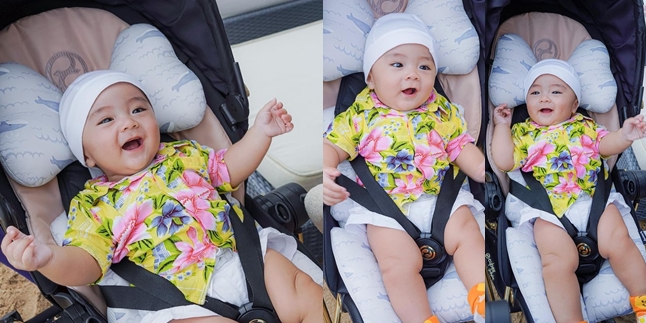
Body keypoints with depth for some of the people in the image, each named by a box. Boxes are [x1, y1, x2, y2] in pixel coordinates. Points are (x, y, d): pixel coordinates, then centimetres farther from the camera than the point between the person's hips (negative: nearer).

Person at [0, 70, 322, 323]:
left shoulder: (183, 154, 15)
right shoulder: (93, 204, 3)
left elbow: (229, 168, 23)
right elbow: (86, 263, -5)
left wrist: (260, 131, 9)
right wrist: (48, 258, -28)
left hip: (246, 253, 4)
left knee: (306, 297, -13)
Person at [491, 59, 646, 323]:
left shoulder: (584, 126, 22)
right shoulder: (523, 132, 15)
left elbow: (605, 146, 13)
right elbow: (505, 162, 5)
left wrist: (625, 135, -7)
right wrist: (502, 126, 8)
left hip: (594, 198, 2)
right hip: (550, 207, -2)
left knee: (617, 243, -18)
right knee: (559, 260, -22)